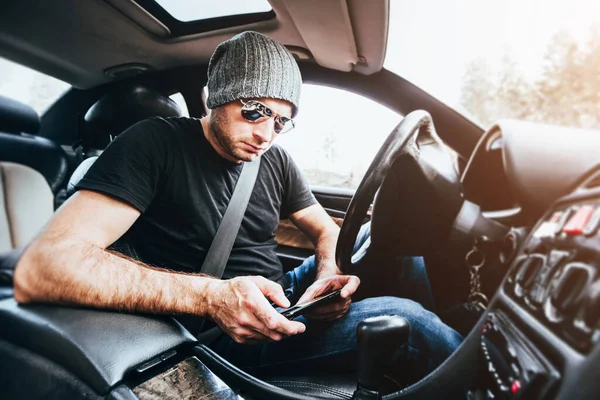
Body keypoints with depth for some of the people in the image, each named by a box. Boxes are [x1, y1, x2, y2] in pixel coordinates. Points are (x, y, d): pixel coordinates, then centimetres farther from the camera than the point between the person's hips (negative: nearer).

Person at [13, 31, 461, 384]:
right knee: (404, 318, -26)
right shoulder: (158, 144, -15)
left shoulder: (276, 161, 4)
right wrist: (210, 296, -36)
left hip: (282, 302, 8)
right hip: (222, 337, -7)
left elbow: (326, 230, 11)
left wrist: (329, 275, -13)